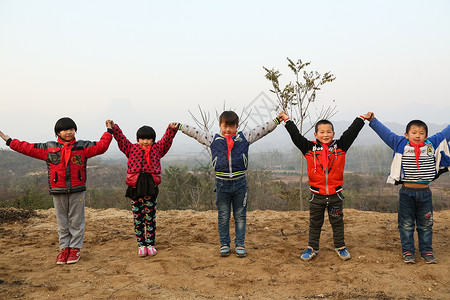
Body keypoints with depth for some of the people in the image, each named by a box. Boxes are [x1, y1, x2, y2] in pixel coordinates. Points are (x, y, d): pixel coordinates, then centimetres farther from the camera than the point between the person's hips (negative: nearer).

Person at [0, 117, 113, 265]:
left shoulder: (82, 147, 4)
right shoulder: (49, 148, 6)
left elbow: (101, 146, 2)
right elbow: (28, 148, 10)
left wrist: (109, 132, 2)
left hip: (77, 191, -1)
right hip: (58, 192, 1)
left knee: (76, 220, 3)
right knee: (62, 221, 8)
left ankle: (75, 248, 13)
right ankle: (64, 249, 18)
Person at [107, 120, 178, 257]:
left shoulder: (157, 148, 10)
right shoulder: (131, 148, 11)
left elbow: (166, 140, -2)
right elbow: (121, 138, 5)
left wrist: (172, 129, -16)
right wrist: (113, 127, -6)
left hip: (151, 187, 0)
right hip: (135, 187, 1)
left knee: (150, 218, 6)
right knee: (138, 218, 6)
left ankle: (150, 244, 16)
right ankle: (141, 245, 16)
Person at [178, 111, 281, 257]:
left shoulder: (244, 137, 6)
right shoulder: (213, 139, 6)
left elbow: (262, 130, 10)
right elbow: (195, 132, 11)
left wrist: (277, 120, 7)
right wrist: (179, 126, 12)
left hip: (240, 182, 0)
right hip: (222, 183, 0)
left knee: (240, 216, 7)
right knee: (223, 216, 8)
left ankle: (240, 245, 18)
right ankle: (224, 244, 21)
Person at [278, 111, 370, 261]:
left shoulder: (340, 146, 0)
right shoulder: (310, 148, -3)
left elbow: (351, 133, 3)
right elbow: (296, 136, -3)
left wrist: (361, 119, 6)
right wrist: (287, 120, -1)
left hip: (335, 194, 0)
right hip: (317, 195, 0)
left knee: (337, 222, 13)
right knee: (315, 223, 12)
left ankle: (340, 247, 29)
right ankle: (312, 248, 25)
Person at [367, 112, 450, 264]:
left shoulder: (432, 145, 4)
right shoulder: (401, 145, -1)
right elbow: (386, 133, 1)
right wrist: (373, 121, -1)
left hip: (425, 192, 2)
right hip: (406, 192, -2)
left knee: (426, 224, 12)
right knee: (406, 224, 6)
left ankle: (427, 251, 27)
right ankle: (408, 251, 19)